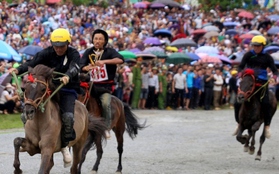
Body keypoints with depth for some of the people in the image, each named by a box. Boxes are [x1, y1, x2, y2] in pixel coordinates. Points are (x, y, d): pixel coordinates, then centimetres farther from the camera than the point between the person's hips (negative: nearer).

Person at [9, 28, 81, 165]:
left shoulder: (73, 54, -6)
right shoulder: (47, 53, 1)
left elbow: (74, 68, -27)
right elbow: (32, 63, -13)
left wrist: (68, 76, -51)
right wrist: (18, 70, -34)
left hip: (68, 90, -3)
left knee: (68, 116, -27)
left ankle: (64, 145, -9)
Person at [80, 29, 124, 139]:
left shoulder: (109, 52, 1)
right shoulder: (89, 52, 9)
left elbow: (120, 60, -18)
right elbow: (81, 66, -1)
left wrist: (104, 61, -30)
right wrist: (86, 68, -25)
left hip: (106, 85, -4)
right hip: (92, 84, 4)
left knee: (105, 103, -26)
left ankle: (106, 128, -14)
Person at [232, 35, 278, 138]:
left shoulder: (267, 57, 4)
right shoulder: (248, 55, 5)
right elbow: (241, 66, -1)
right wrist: (240, 72, -23)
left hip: (262, 82, -2)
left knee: (266, 103, -19)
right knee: (238, 102, -4)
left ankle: (267, 126, -8)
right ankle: (239, 124, 16)